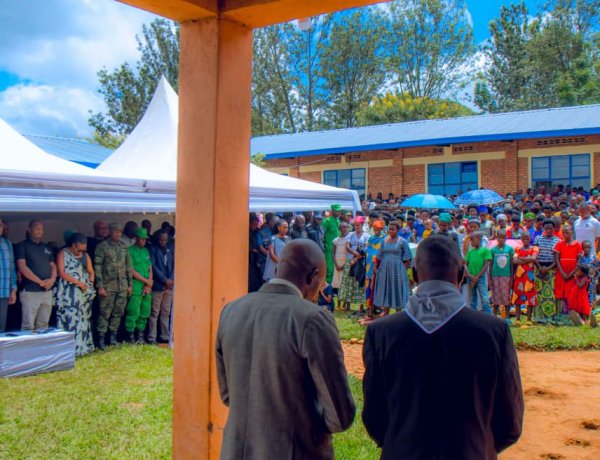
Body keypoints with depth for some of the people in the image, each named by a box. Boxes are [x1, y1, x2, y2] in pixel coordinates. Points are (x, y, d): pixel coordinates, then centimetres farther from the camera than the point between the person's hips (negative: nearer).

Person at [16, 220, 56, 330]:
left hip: (47, 291, 6)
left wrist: (52, 279, -5)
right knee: (28, 326, -8)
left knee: (43, 325, 8)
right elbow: (22, 267, -9)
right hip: (30, 291, -6)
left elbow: (53, 266, 17)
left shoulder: (47, 248, 18)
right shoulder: (22, 246, 0)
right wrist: (40, 282, -13)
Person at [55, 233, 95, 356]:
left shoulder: (86, 256, 14)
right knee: (69, 319, -10)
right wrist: (78, 282, -15)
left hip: (84, 293, 6)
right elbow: (61, 273, -11)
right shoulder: (63, 254, -2)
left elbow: (91, 272, 18)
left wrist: (89, 284, -2)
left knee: (83, 319, 7)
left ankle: (82, 347, 14)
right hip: (68, 293, -6)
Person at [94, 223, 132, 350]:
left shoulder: (123, 246, 11)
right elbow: (97, 267, -7)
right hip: (108, 286, -5)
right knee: (105, 313, -3)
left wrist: (129, 284, 12)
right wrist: (100, 286, -12)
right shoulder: (102, 246, -5)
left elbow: (128, 266, 15)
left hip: (122, 286, 5)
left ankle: (113, 338, 19)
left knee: (118, 313, 9)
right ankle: (101, 340, 3)